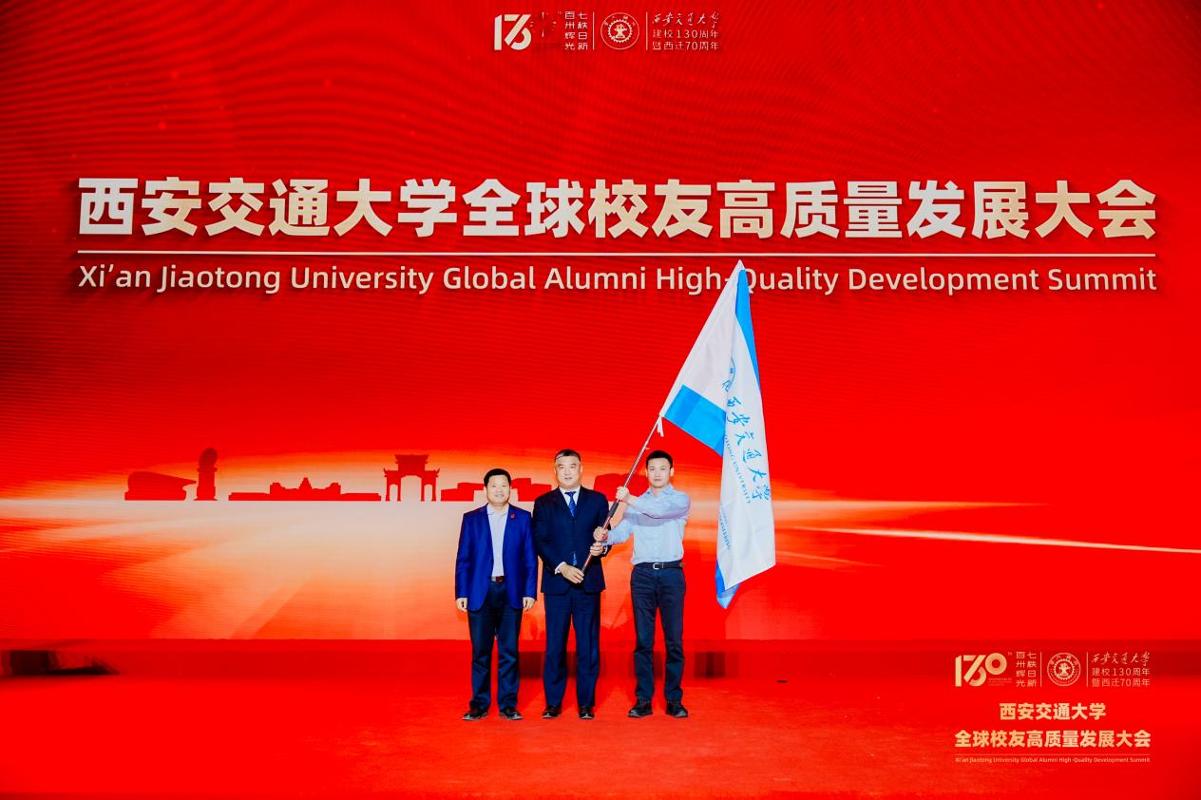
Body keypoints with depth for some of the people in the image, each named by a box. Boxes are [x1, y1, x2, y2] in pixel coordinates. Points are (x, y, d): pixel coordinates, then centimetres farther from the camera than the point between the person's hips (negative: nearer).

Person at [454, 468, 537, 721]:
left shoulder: (523, 518, 6)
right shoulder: (471, 518, 7)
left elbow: (530, 558, 5)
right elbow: (463, 559, 6)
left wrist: (529, 592, -3)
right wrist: (461, 593, -1)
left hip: (511, 592, 0)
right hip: (480, 592, 0)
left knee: (509, 651, 2)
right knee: (480, 651, 3)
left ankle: (508, 704, 10)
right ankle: (479, 704, 12)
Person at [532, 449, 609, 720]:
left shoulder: (597, 500, 10)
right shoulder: (544, 503, 8)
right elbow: (540, 542, -1)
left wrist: (602, 547, -15)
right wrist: (562, 567, -14)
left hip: (589, 582, 0)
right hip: (556, 582, 0)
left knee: (588, 644, 3)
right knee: (555, 645, 3)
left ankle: (586, 703, 12)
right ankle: (553, 702, 13)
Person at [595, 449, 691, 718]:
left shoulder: (681, 499, 4)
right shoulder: (636, 503, 14)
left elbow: (662, 510, -18)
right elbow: (622, 532, 0)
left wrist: (630, 500, -25)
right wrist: (605, 536, -21)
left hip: (671, 573, -2)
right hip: (642, 574, 2)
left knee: (674, 640, 0)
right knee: (643, 640, 3)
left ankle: (674, 700, 7)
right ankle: (643, 700, 8)